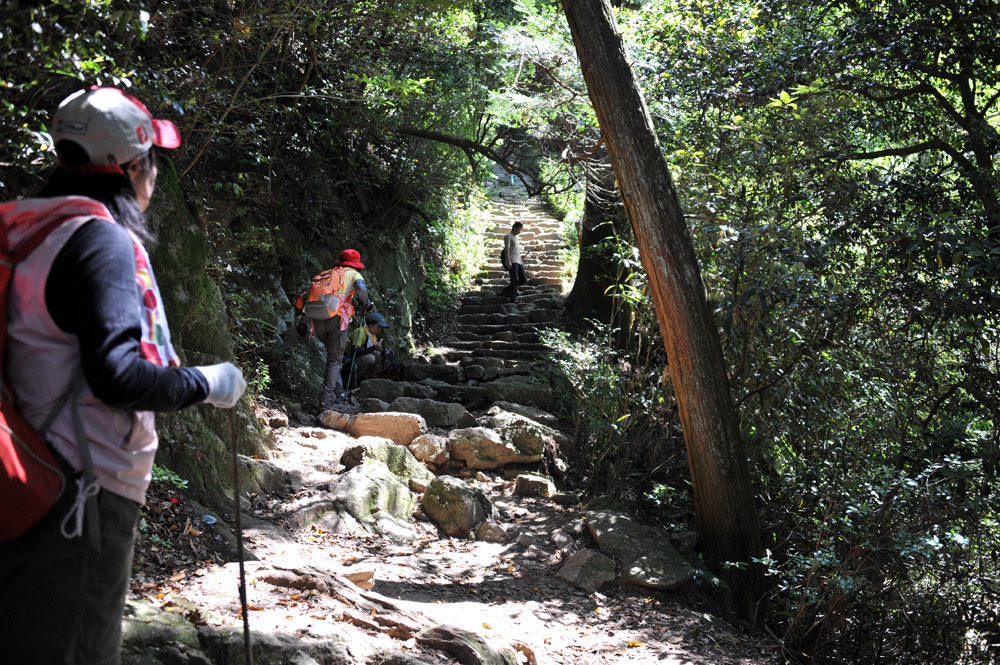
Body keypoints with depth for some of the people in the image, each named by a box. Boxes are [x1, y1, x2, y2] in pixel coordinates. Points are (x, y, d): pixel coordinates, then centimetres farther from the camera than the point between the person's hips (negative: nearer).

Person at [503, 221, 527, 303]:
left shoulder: (515, 238, 27)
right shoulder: (508, 236, 0)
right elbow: (507, 250, -11)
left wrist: (521, 262, 22)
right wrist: (508, 262, -20)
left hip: (518, 262, 9)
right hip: (512, 262, -9)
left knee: (524, 279, 2)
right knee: (515, 279, -14)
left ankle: (510, 289, 17)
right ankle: (513, 298, -15)